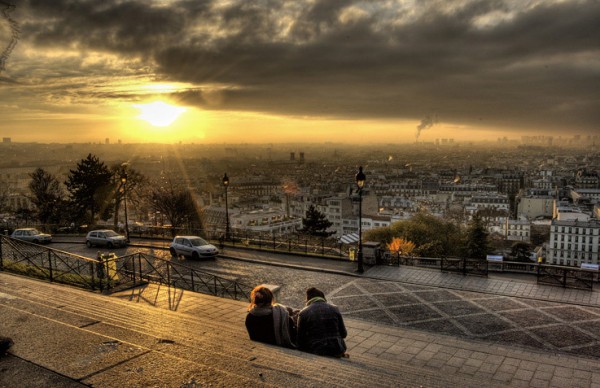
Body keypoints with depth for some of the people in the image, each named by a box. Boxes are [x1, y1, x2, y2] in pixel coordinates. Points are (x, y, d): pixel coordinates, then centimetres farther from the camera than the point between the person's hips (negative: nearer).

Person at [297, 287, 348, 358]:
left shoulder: (303, 313, -2)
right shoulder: (334, 309, 4)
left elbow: (301, 339, 0)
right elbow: (343, 334, 9)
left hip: (316, 352, -5)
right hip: (336, 350, 5)